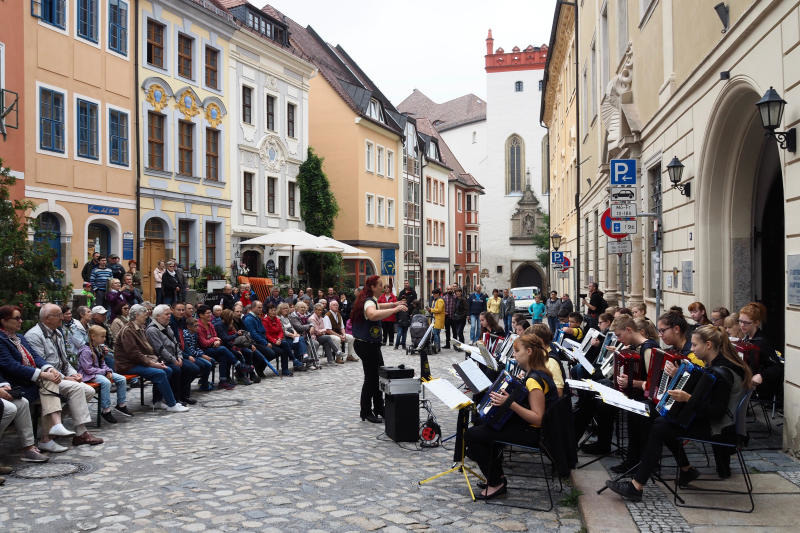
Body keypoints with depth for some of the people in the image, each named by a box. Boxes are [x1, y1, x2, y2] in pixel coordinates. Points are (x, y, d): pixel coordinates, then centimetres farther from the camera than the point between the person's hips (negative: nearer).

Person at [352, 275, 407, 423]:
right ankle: (366, 413, 7)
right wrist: (394, 310, -41)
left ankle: (379, 409, 25)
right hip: (367, 346, -11)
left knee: (379, 376, 16)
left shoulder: (370, 300, 13)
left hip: (371, 345, 11)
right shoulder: (369, 302, -20)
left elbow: (377, 307, 38)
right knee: (371, 378, -3)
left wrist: (393, 304, 27)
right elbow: (373, 315, -45)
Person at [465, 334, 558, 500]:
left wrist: (510, 403, -35)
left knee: (471, 435, -10)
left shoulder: (534, 380, -24)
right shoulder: (535, 374, 7)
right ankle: (497, 475, 23)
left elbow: (537, 418, -28)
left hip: (533, 433, -11)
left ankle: (496, 484, 0)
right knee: (482, 425, 23)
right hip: (524, 424, 11)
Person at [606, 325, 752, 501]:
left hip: (719, 428, -10)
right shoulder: (713, 364, 7)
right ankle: (686, 469, 17)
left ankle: (637, 486, -15)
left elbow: (716, 411, -27)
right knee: (661, 422, 6)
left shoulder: (722, 372, -23)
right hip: (708, 419, 10)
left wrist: (688, 399, -34)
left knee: (659, 428, -16)